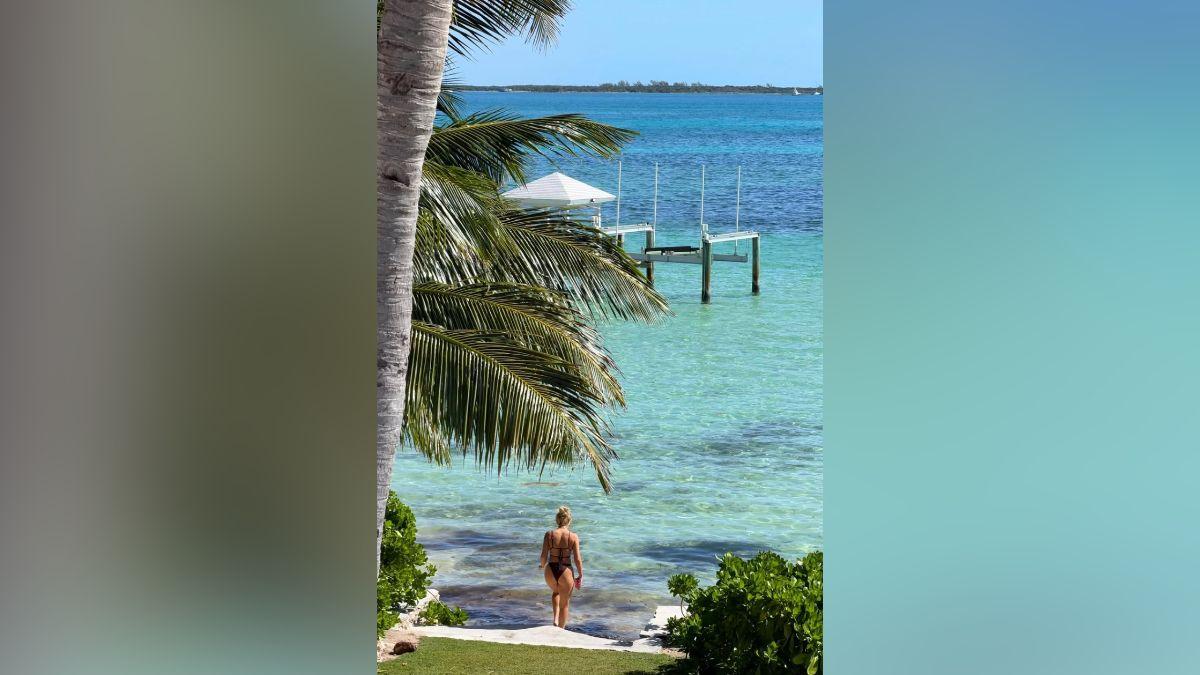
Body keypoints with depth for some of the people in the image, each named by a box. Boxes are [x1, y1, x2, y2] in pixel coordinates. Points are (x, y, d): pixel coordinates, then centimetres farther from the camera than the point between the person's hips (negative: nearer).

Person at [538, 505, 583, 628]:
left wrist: (542, 566, 15)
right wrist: (580, 575, 4)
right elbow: (577, 559, -9)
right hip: (566, 572, -2)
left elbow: (543, 557, -7)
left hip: (550, 572, 2)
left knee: (555, 592, 35)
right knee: (565, 604, 19)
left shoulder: (549, 535, -8)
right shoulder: (573, 537, -10)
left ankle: (556, 619, 21)